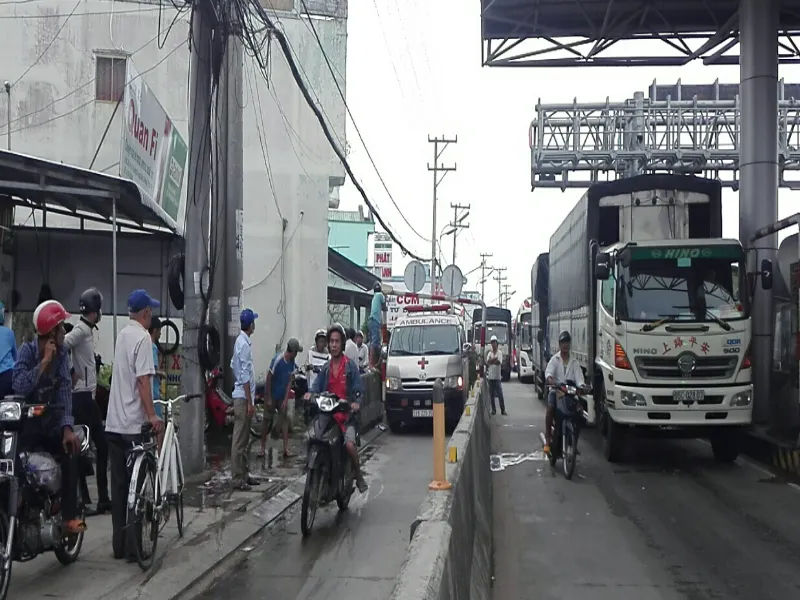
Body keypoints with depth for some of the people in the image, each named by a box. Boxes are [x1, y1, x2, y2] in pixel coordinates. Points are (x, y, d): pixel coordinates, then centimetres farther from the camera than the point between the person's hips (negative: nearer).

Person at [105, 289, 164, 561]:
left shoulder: (122, 334, 14)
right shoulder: (143, 337, -12)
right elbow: (143, 380, -21)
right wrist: (152, 415, -23)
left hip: (114, 423, 8)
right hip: (134, 425, -8)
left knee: (119, 485, 11)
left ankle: (119, 544, 15)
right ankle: (133, 546, 0)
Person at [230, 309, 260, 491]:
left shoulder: (240, 341, 13)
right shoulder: (245, 344, -16)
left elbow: (233, 366, 20)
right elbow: (245, 376, -19)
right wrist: (250, 402, -19)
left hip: (241, 395, 10)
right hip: (243, 396, -10)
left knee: (243, 439, 14)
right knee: (240, 440, -6)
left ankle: (244, 474, 21)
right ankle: (238, 478, -3)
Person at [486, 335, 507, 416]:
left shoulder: (500, 352, -1)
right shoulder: (489, 353, 11)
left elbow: (499, 362, -14)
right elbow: (487, 362, -4)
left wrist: (491, 361, -8)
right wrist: (494, 359, -15)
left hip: (497, 376, -4)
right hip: (490, 376, 4)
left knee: (500, 394, -5)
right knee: (491, 394, 5)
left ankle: (503, 410, -2)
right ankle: (493, 409, 13)